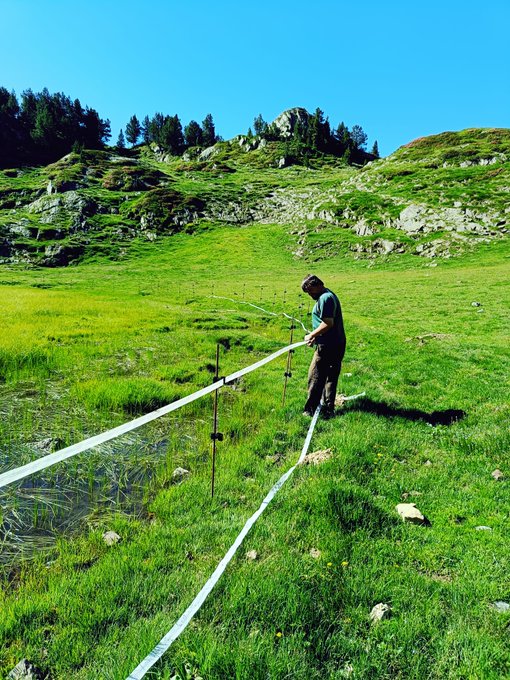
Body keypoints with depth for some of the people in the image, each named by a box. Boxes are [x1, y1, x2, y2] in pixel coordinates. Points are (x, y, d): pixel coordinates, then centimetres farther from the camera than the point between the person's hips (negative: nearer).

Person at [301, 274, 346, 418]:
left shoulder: (325, 298, -16)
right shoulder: (329, 295, 16)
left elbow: (328, 323, -23)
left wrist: (311, 335, -14)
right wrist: (315, 337, 12)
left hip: (327, 346, -11)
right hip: (338, 344, 11)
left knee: (315, 377, -3)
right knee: (331, 377, 15)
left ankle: (310, 410, 3)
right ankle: (328, 409, 23)